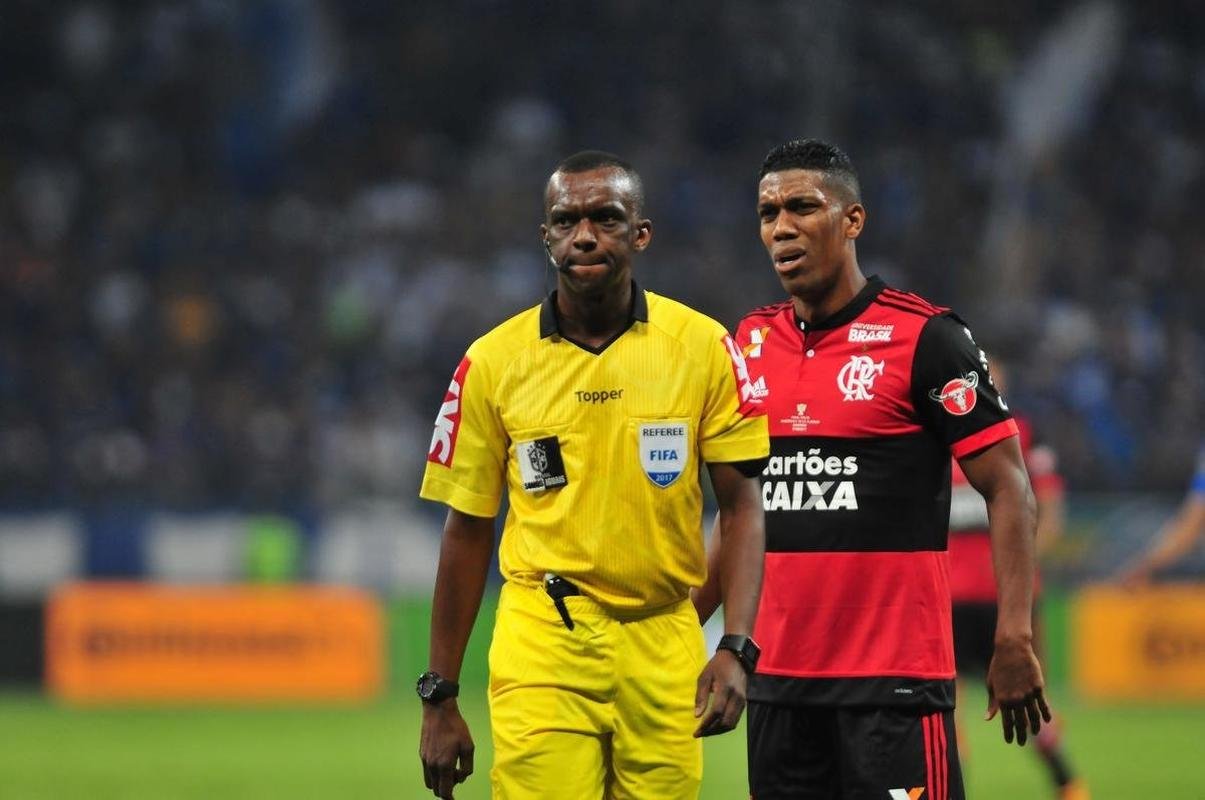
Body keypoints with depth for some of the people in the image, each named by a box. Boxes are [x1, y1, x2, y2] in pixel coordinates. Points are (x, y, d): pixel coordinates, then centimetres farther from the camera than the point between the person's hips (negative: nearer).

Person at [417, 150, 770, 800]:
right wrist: (439, 696, 7)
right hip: (543, 646, -1)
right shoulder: (493, 362, 2)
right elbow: (467, 532, 8)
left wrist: (736, 649, -9)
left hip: (665, 648, 1)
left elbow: (741, 508, 3)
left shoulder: (704, 348, 1)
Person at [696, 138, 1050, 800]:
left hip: (895, 676, -6)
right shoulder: (751, 343, 12)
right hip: (778, 673, 6)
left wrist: (1015, 638, -15)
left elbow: (1008, 489, -7)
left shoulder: (923, 337, -6)